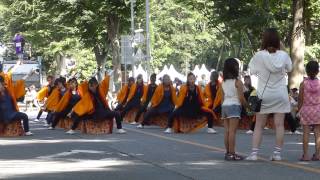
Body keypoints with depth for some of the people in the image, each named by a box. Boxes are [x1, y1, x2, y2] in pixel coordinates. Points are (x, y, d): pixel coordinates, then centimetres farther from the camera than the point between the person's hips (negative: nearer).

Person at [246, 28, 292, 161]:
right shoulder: (283, 55, -7)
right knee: (279, 124, 2)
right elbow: (289, 68, 11)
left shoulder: (259, 55, -12)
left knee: (259, 125, 6)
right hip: (280, 94, 1)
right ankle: (277, 153, 2)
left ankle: (254, 152, 2)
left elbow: (252, 70, 2)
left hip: (264, 94, -1)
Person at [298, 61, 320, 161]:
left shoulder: (303, 83, -5)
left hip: (306, 109, -1)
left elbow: (300, 99, -2)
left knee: (306, 132, 0)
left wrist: (299, 110, 10)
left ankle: (305, 155, -2)